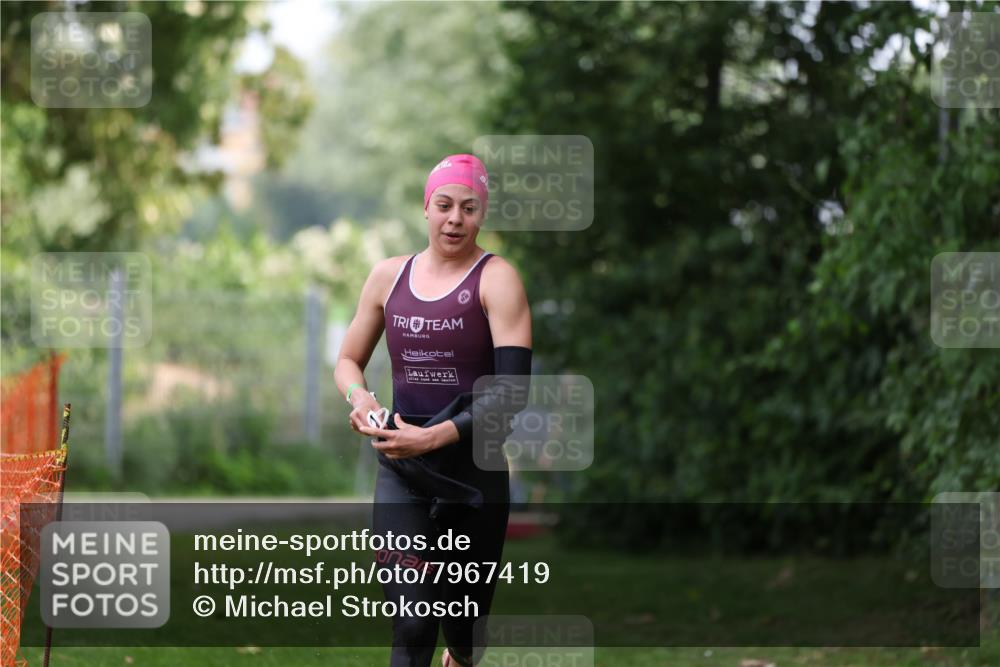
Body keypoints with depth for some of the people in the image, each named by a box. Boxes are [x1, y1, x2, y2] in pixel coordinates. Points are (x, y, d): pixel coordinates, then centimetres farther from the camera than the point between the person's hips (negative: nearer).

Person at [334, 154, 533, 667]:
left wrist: (437, 436, -25)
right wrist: (359, 397, -6)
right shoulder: (389, 276, 7)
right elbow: (349, 360, 17)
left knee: (463, 625, 12)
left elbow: (513, 389, -15)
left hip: (475, 475, -2)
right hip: (402, 473, 2)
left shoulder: (496, 279, -7)